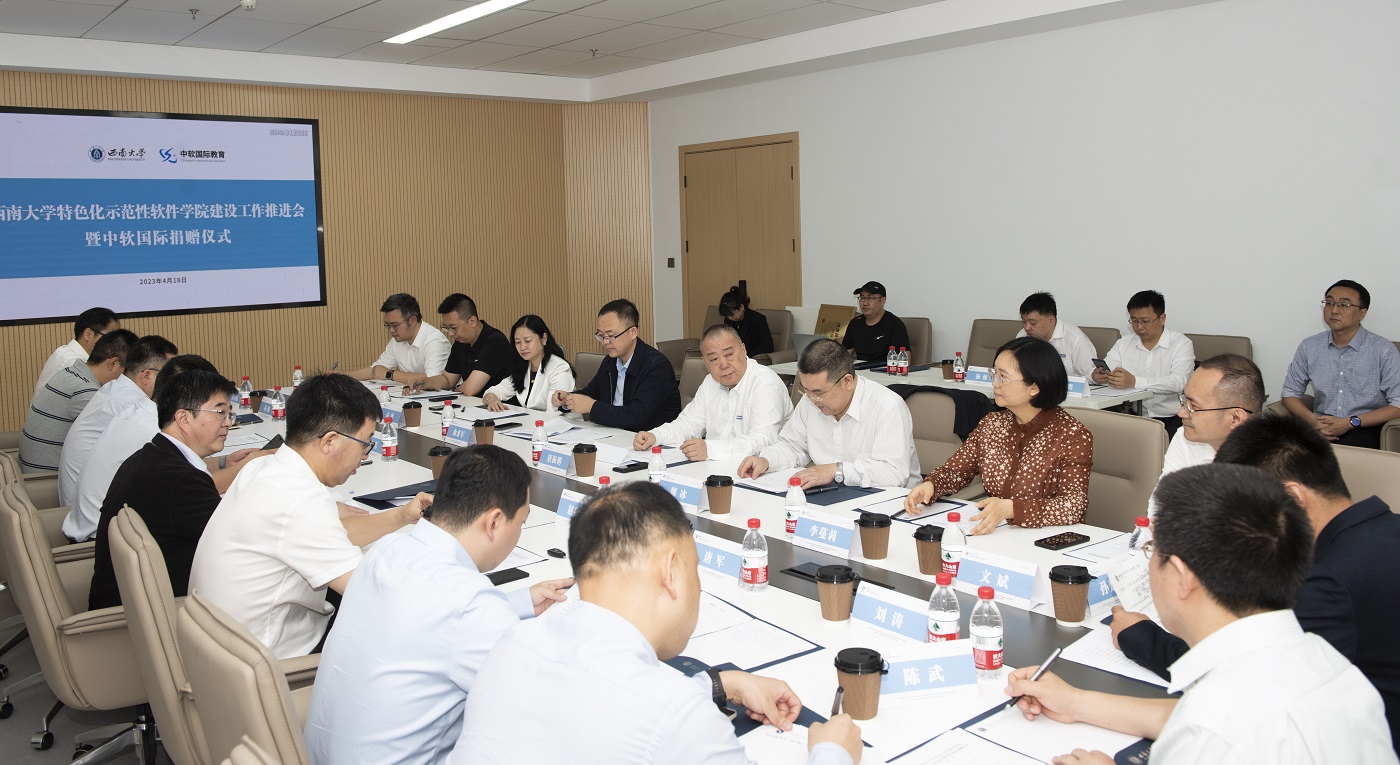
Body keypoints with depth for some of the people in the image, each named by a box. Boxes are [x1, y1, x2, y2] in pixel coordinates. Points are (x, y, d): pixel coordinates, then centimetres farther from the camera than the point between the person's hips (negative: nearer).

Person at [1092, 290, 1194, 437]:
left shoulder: (1181, 344, -1)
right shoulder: (1123, 344, 13)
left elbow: (1178, 382, -18)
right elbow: (1106, 372, 3)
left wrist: (1134, 381, -31)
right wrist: (1097, 376, -24)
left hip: (1172, 419, -3)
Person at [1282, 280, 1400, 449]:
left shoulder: (1384, 351, -3)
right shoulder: (1309, 347, 8)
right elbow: (1290, 392, 13)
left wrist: (1350, 423, -14)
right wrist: (1313, 419, -7)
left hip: (1364, 429, -3)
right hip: (1321, 426, 3)